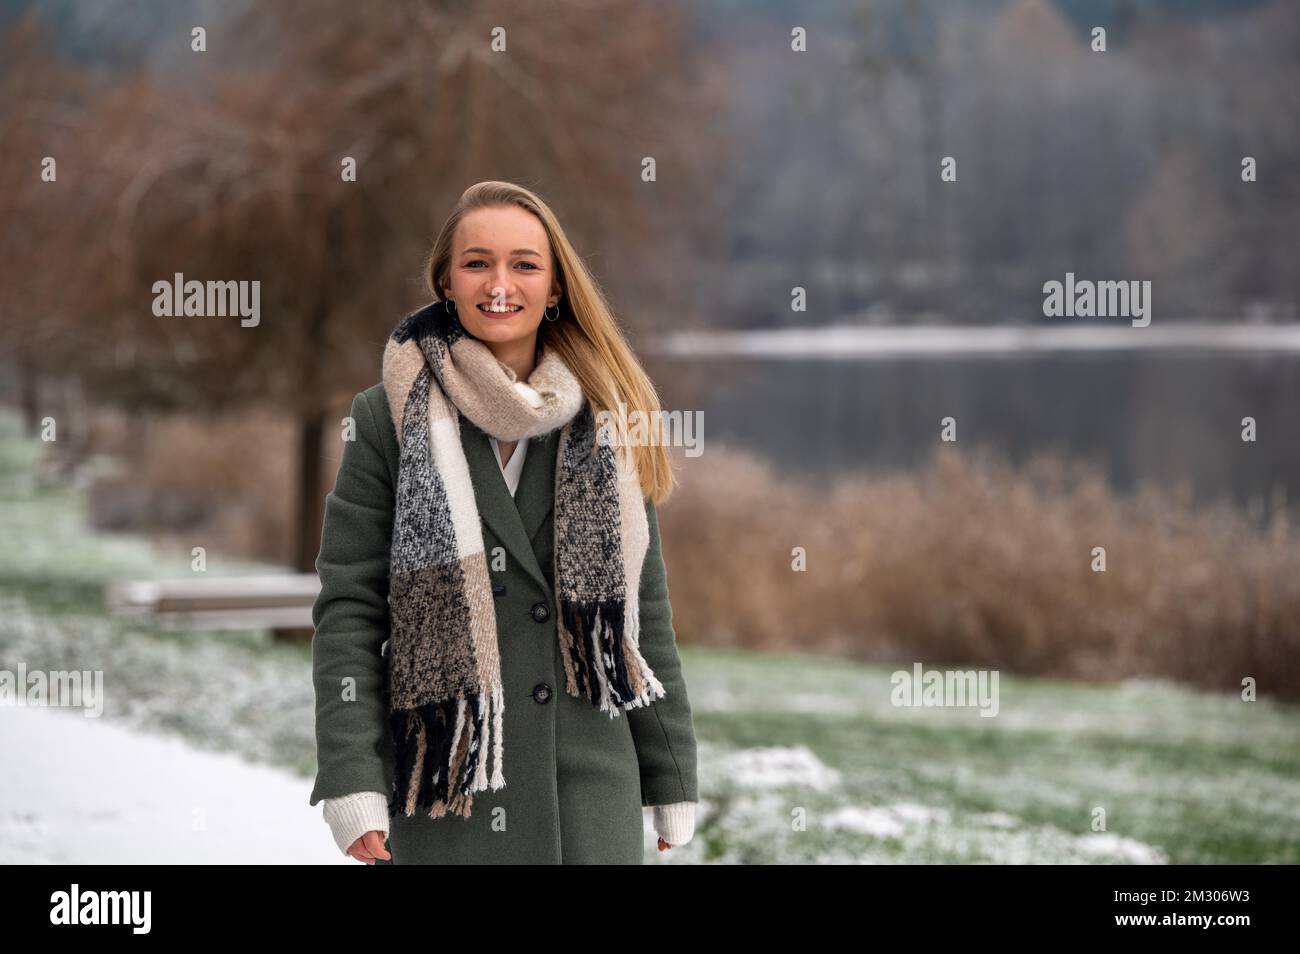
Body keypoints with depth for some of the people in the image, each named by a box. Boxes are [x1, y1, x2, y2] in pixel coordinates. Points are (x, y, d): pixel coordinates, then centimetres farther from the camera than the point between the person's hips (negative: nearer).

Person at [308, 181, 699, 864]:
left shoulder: (607, 423, 11)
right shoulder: (391, 418, 3)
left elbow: (645, 606, 13)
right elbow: (348, 609, -1)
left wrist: (673, 779, 11)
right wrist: (352, 782, -10)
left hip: (591, 778, 2)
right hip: (445, 776, -2)